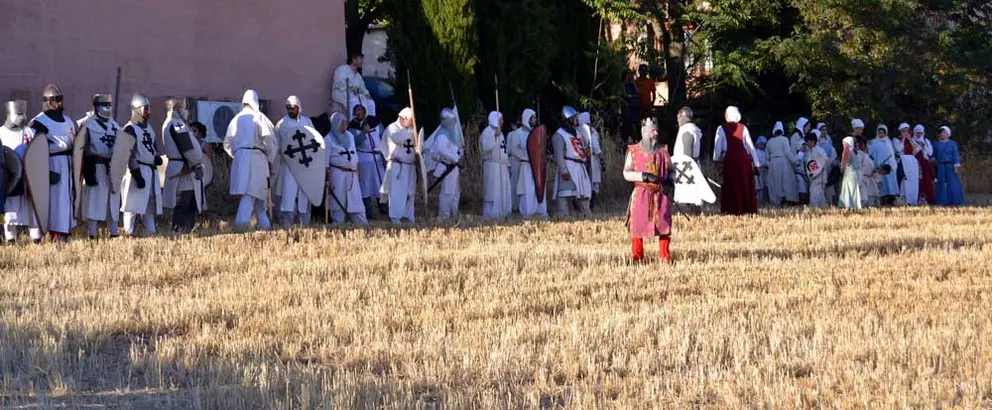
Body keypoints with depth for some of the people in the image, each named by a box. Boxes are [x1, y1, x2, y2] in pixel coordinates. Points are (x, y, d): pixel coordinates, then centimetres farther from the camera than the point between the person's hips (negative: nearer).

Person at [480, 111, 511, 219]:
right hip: (492, 166, -9)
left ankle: (502, 212, 15)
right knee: (493, 191, -7)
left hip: (502, 166, 9)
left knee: (503, 191, 9)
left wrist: (507, 164, 19)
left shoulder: (500, 132, 19)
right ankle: (491, 214, -4)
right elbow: (486, 147, -25)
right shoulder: (487, 132, -9)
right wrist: (495, 136, -31)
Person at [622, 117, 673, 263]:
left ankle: (665, 259, 6)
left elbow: (670, 170, 16)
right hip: (641, 194, -2)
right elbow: (626, 173, -2)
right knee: (637, 227, 0)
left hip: (661, 193, 2)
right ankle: (637, 259, 11)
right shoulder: (633, 151, 3)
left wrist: (670, 182, -5)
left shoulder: (663, 150, 9)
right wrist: (644, 176, -16)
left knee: (664, 226, -1)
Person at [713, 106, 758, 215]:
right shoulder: (743, 128, 7)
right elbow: (750, 146, 7)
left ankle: (733, 210, -3)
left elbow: (718, 146, -1)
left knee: (731, 185, 2)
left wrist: (716, 160, 6)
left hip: (729, 159, -2)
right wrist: (756, 163, 11)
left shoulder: (722, 129, 1)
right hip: (744, 159, 2)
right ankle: (748, 209, 10)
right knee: (746, 185, 10)